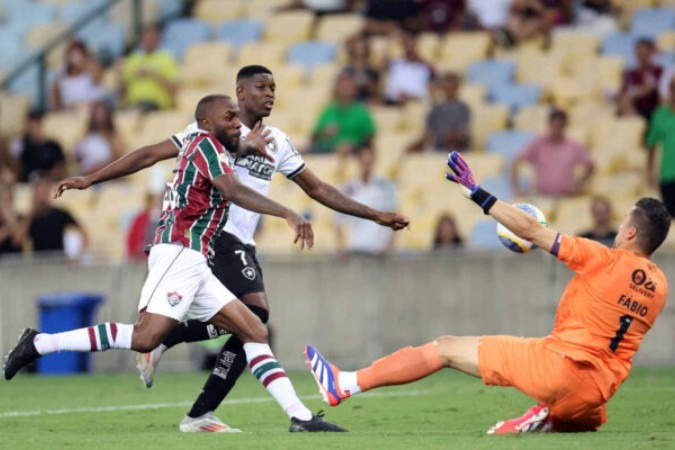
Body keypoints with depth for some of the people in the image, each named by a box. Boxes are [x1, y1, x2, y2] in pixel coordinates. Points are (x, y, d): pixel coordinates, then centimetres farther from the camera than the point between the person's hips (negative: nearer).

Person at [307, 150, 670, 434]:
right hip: (595, 395, 5)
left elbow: (530, 230, -8)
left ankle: (344, 385, 5)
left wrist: (477, 193, -3)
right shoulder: (659, 287, 8)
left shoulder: (605, 261, -9)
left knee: (444, 348, 3)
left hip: (558, 362, -5)